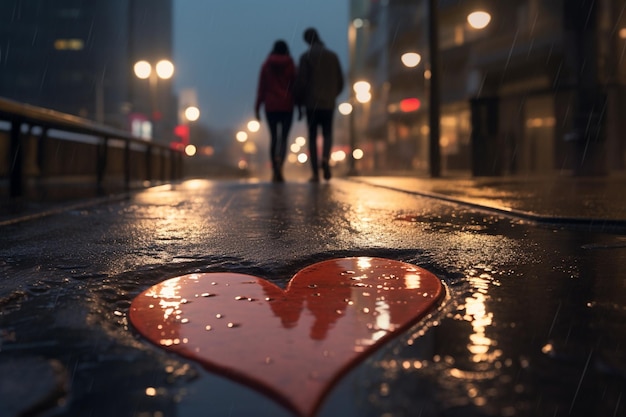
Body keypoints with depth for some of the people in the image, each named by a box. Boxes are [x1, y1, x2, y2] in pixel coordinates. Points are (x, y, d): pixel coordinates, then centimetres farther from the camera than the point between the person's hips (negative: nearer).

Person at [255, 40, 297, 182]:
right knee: (283, 138, -1)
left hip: (271, 106, 1)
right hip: (287, 105, -1)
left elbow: (261, 88, 0)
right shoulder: (291, 65, 0)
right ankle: (280, 160, -31)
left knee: (273, 137, 10)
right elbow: (296, 85, -2)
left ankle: (275, 172, 9)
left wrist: (257, 107, 4)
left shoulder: (266, 65, 3)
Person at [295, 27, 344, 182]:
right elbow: (340, 81, 7)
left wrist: (299, 101, 3)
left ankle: (315, 173, 0)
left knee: (313, 136, 5)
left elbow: (301, 81, -8)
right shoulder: (333, 56, 6)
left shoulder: (306, 57, -4)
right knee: (327, 133, 11)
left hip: (312, 103, -2)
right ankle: (326, 158, -20)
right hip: (329, 103, 2)